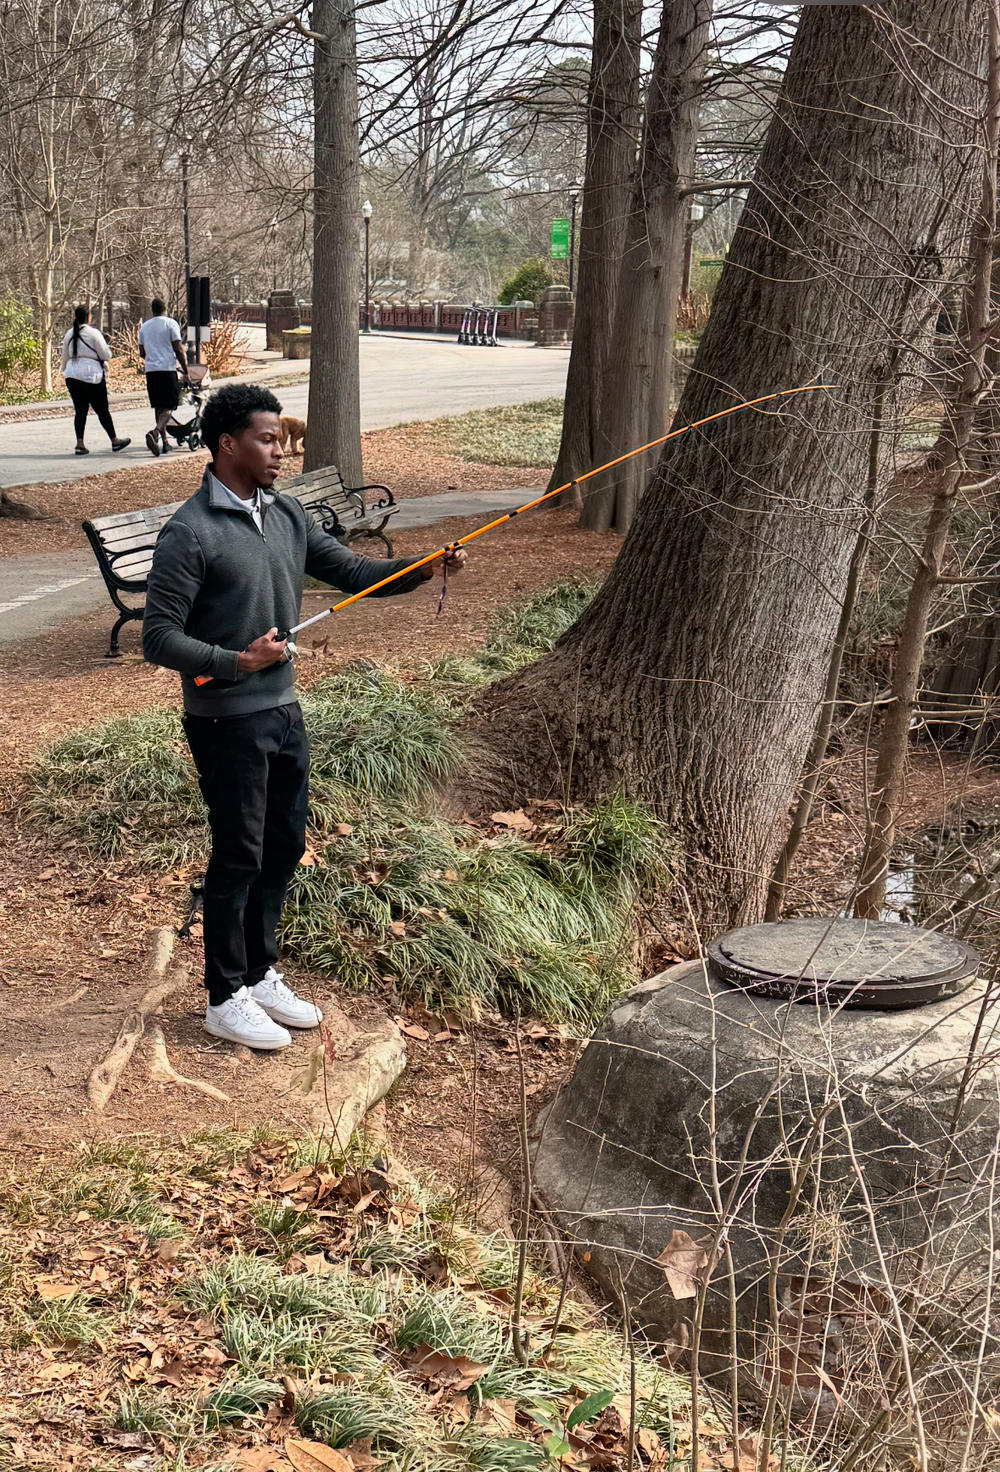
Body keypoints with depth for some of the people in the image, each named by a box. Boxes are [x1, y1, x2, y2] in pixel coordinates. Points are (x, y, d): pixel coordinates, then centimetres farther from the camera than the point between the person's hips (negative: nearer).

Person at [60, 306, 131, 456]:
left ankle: (80, 444, -1)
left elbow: (65, 359, 17)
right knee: (102, 410, 4)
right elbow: (106, 355, -8)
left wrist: (66, 372, 28)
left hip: (72, 375, 5)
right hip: (91, 376, -5)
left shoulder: (69, 335, 11)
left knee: (80, 410, 7)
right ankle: (115, 441, 13)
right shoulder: (93, 333, -8)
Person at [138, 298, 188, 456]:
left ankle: (164, 441, 14)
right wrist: (185, 371, 0)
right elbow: (178, 350, -6)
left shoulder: (144, 326, 13)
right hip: (167, 369, -5)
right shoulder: (170, 323, -2)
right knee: (169, 406, -5)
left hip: (151, 370, 5)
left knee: (158, 406, 13)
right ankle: (156, 432, -30)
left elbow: (142, 353, 17)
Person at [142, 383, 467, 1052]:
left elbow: (352, 571, 9)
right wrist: (238, 661, -25)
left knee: (285, 845, 16)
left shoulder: (287, 514, 6)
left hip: (283, 710, 8)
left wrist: (425, 567, -5)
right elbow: (159, 637, -17)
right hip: (227, 721, -8)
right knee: (239, 856, 2)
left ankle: (260, 974, 33)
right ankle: (226, 998, 18)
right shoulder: (190, 533, -17)